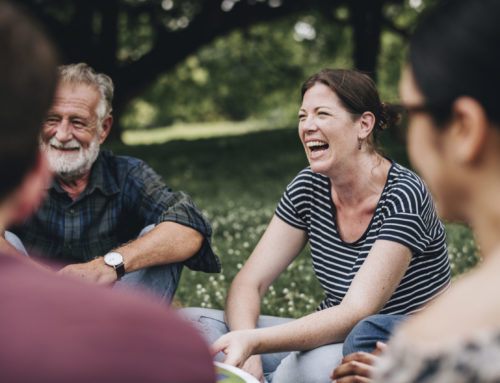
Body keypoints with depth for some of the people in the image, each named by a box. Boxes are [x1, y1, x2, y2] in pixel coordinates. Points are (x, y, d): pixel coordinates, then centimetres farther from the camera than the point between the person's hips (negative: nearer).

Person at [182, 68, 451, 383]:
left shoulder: (403, 195, -20)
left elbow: (355, 314, -28)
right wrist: (246, 352, -23)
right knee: (191, 323, -11)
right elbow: (248, 283, -3)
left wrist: (252, 342, -40)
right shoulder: (309, 187, -1)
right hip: (335, 338, 6)